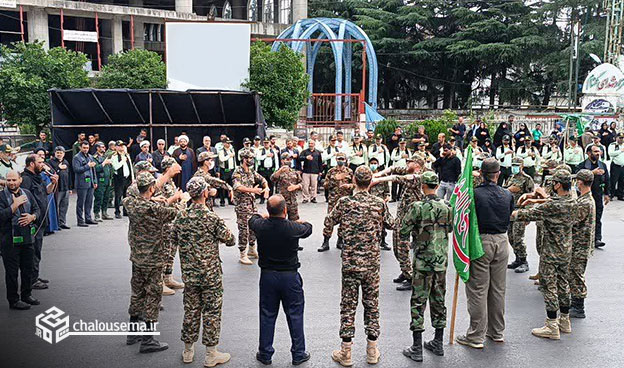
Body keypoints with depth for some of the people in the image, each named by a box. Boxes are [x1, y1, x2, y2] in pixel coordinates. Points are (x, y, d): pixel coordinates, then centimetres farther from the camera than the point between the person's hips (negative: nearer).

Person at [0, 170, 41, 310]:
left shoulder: (27, 193, 7)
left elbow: (37, 209, 11)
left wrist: (32, 216, -9)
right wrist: (14, 205, -22)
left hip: (28, 238, 5)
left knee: (28, 269, 15)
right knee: (12, 272, 4)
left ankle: (26, 295, 30)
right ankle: (13, 300, 14)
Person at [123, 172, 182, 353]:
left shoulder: (130, 203, -4)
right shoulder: (155, 209, -22)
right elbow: (175, 213, -7)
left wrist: (154, 200, 11)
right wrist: (179, 199, 10)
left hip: (136, 257, 7)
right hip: (153, 260, -7)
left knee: (137, 293, 19)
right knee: (153, 296, 2)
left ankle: (133, 333, 31)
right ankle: (147, 340, 7)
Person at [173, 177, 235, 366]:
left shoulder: (180, 216, -3)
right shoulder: (212, 218, -18)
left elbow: (174, 240, 10)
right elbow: (230, 241, -8)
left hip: (188, 274, 5)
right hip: (210, 274, -5)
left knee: (190, 311, 16)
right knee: (211, 312, 6)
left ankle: (188, 351, 29)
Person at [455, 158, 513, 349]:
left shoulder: (475, 194, -13)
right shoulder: (507, 195, 1)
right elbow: (509, 218, 9)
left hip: (480, 242, -5)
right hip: (502, 242, 5)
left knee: (477, 290, 2)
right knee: (498, 289, 16)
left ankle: (476, 336, 8)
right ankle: (497, 331, 28)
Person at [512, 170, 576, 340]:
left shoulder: (553, 205, -23)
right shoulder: (573, 203, 2)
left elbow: (529, 214, -20)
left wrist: (511, 215, -8)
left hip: (551, 253, -8)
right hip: (566, 251, 8)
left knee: (549, 286, -1)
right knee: (563, 283, 18)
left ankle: (552, 327, 3)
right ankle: (564, 321, 28)